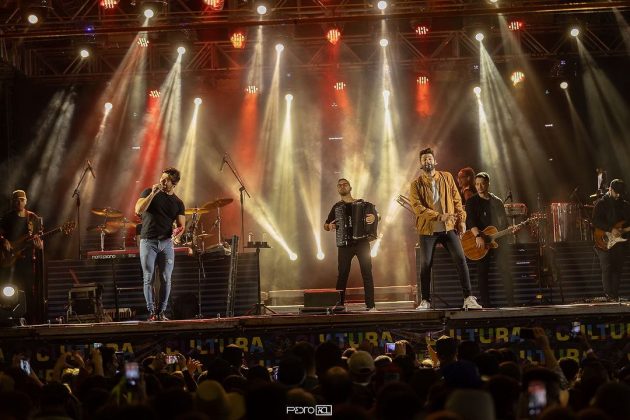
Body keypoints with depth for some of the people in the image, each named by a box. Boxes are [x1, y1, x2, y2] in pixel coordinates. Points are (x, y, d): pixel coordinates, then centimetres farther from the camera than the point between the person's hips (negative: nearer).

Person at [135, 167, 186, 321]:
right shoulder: (149, 192, 3)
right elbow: (138, 210, -12)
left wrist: (178, 231, -15)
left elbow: (181, 225, 8)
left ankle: (161, 312, 7)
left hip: (166, 243, 2)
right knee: (148, 278, -4)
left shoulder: (178, 203, 10)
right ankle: (151, 312, 1)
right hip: (148, 241, -2)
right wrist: (153, 194, -17)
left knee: (166, 279, -1)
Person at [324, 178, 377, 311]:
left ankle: (371, 305, -5)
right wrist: (330, 226, -8)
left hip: (362, 243, 0)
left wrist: (374, 217, -21)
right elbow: (325, 225, 16)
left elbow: (375, 214, 3)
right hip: (344, 244, 1)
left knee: (367, 273, -5)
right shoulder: (337, 207, 12)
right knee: (342, 275, -4)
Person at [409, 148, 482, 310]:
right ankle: (425, 301, 11)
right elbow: (417, 207, -12)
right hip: (428, 230, -1)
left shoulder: (447, 178, 9)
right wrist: (439, 216, -22)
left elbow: (456, 200, 11)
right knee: (425, 264, -2)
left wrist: (461, 219, 1)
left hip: (448, 228, 1)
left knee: (460, 259, -10)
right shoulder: (416, 185, 0)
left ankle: (468, 298, -9)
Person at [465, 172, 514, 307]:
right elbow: (470, 220, -12)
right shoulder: (472, 202, 3)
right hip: (480, 242, -2)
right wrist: (478, 236, -27)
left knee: (505, 271, -7)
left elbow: (504, 222, 17)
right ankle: (485, 305, -1)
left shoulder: (497, 202, 15)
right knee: (482, 273, -3)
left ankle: (511, 303, -8)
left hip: (498, 240, 2)